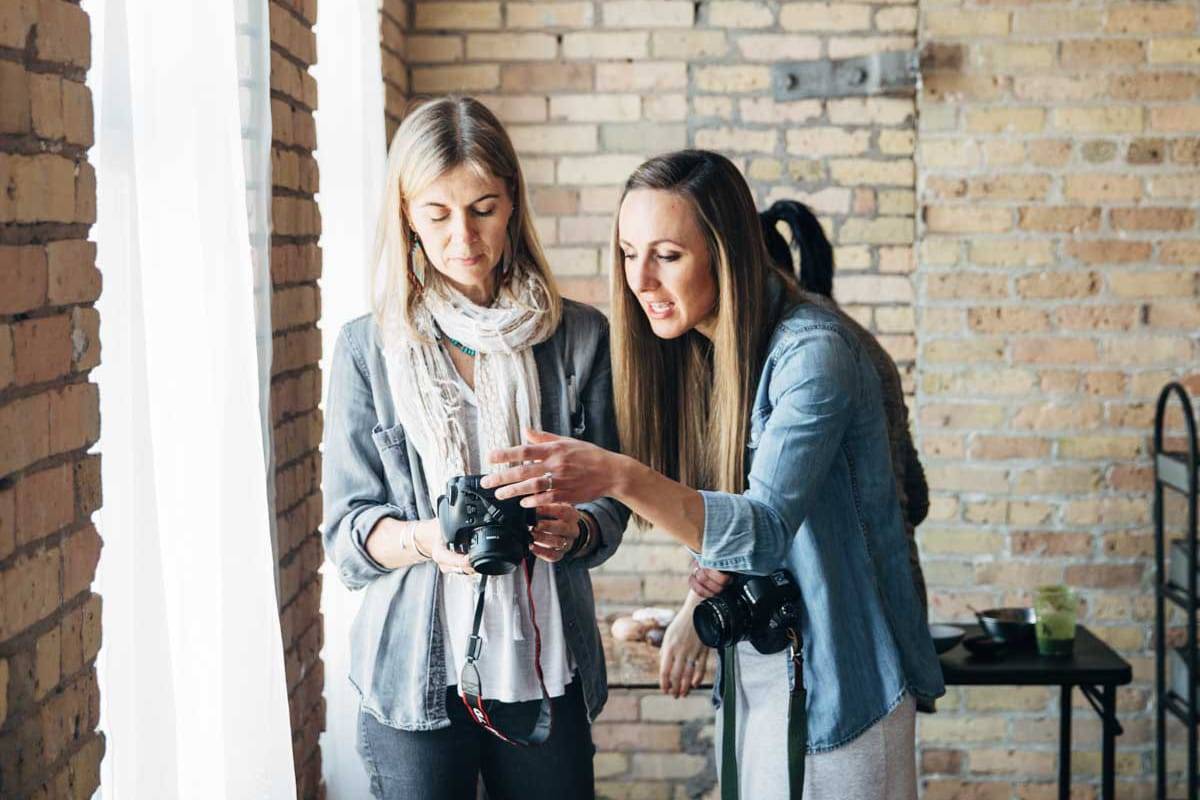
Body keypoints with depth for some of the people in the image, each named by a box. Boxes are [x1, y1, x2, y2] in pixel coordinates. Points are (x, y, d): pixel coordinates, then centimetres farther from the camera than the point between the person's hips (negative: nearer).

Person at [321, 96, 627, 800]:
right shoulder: (370, 348, 0)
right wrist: (425, 540, -21)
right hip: (416, 672, -1)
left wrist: (575, 530, -18)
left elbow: (610, 502, 5)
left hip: (545, 670, 1)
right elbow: (347, 530, -1)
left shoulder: (580, 338, 2)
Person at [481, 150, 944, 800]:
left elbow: (766, 530, -31)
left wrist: (620, 478, -43)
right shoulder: (690, 350, 3)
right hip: (746, 672, 7)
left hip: (837, 683, -7)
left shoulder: (812, 352, -21)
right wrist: (710, 560, -8)